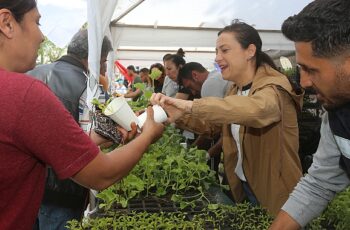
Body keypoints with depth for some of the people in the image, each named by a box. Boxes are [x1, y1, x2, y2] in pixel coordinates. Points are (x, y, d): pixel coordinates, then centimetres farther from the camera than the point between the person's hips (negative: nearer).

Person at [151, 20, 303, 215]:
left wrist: (191, 105, -48)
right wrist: (178, 111, -14)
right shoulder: (235, 89, 4)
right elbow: (209, 124, 4)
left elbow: (255, 108, -45)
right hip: (242, 184, 7)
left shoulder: (274, 86, -22)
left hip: (273, 191, -7)